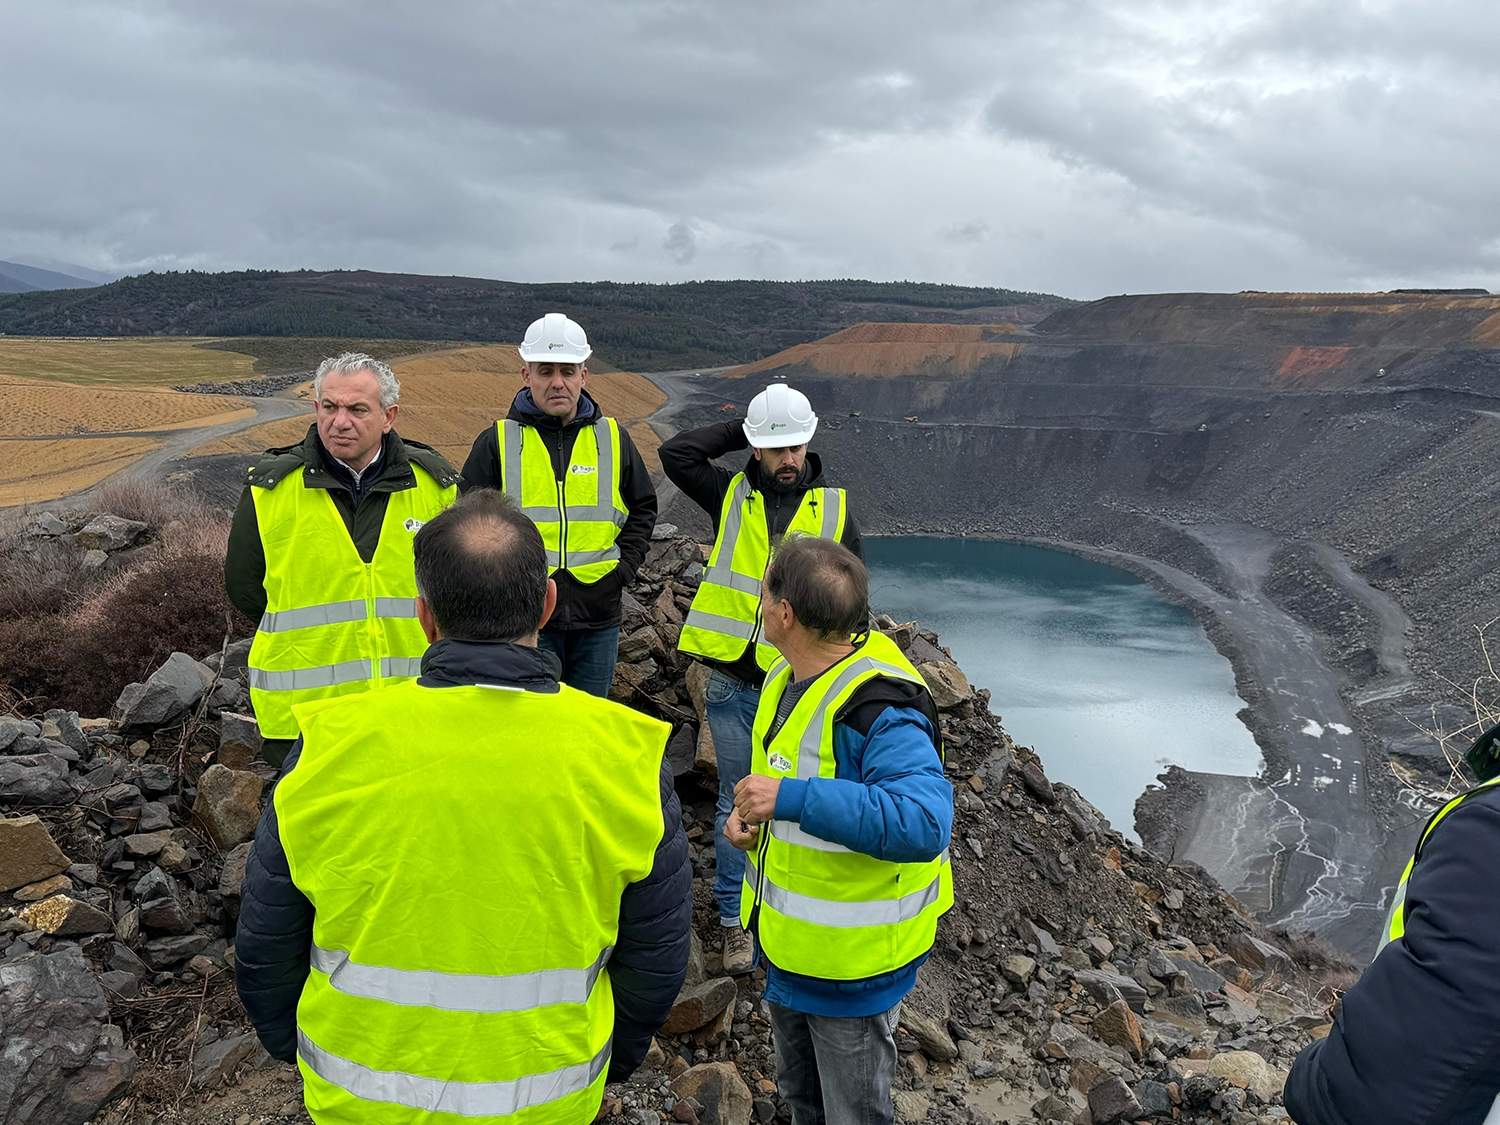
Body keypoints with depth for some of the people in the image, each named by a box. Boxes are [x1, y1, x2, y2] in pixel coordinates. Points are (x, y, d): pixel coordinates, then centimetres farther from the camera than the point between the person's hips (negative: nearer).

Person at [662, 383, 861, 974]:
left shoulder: (833, 509, 4)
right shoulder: (731, 495, 3)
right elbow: (676, 453, -11)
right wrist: (740, 431, -3)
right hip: (732, 685, 0)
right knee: (737, 804, 10)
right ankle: (734, 920, 24)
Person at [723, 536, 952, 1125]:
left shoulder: (880, 709, -32)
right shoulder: (790, 676, -1)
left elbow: (924, 822, -44)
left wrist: (792, 799, -46)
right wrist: (752, 812, -4)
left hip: (851, 958, -9)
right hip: (788, 940, 9)